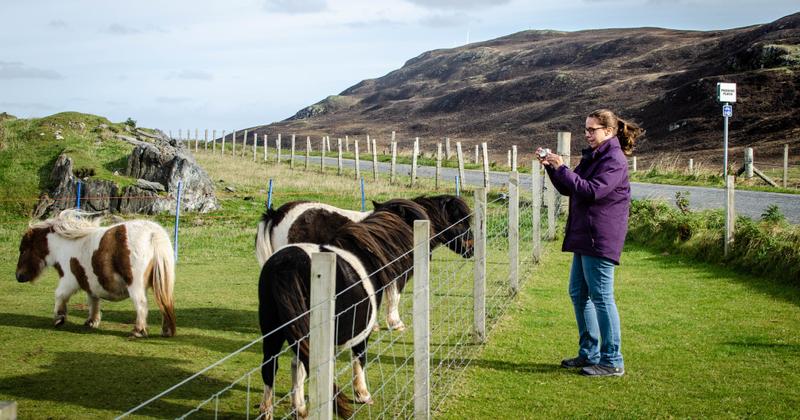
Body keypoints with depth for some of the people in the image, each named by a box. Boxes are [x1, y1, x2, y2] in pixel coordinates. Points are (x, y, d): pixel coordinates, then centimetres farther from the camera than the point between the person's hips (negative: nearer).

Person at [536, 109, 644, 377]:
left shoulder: (614, 160, -12)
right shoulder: (592, 156, 17)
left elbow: (592, 191, -24)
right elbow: (568, 189, 18)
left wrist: (562, 168, -20)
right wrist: (551, 167, 5)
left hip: (601, 239, -10)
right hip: (583, 237, 10)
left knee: (601, 297, -7)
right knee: (579, 294, 14)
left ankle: (612, 362, -1)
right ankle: (589, 353, 24)